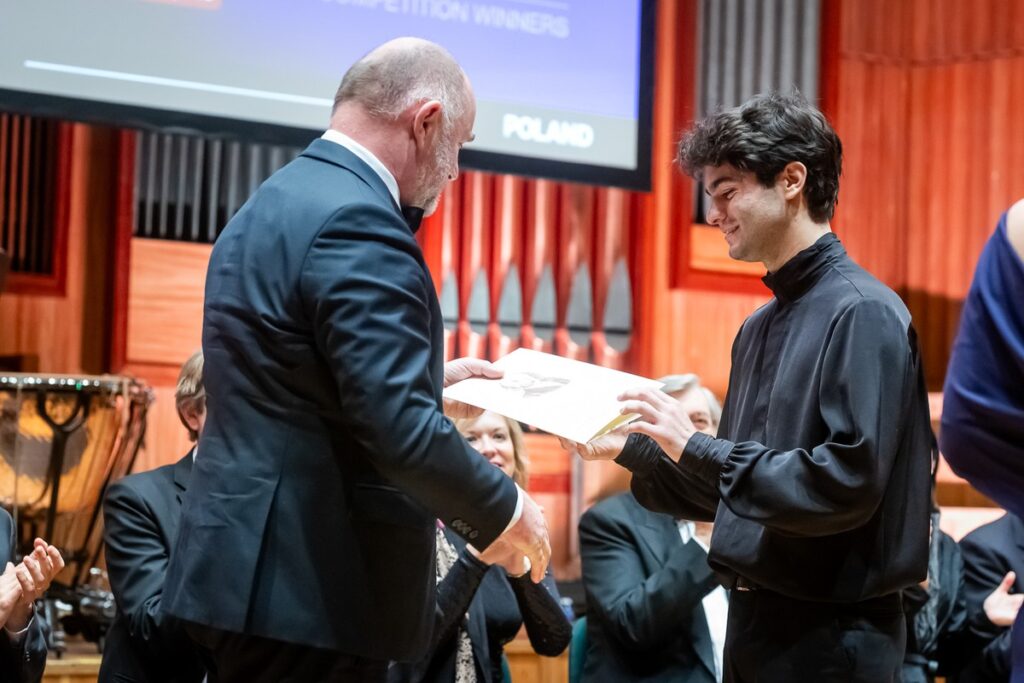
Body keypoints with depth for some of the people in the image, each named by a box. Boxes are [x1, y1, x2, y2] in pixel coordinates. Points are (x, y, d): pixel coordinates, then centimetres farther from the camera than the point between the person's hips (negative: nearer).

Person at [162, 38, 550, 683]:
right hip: (311, 585, -10)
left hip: (251, 565, 10)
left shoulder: (274, 203, 13)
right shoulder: (357, 222, -18)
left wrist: (429, 380, 23)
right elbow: (401, 432, -24)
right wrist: (506, 510, -9)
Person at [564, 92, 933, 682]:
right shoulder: (759, 327, 13)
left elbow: (848, 483, -23)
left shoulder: (863, 312, -14)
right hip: (755, 617, 8)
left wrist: (698, 448, -19)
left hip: (830, 633, -8)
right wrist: (631, 448, 7)